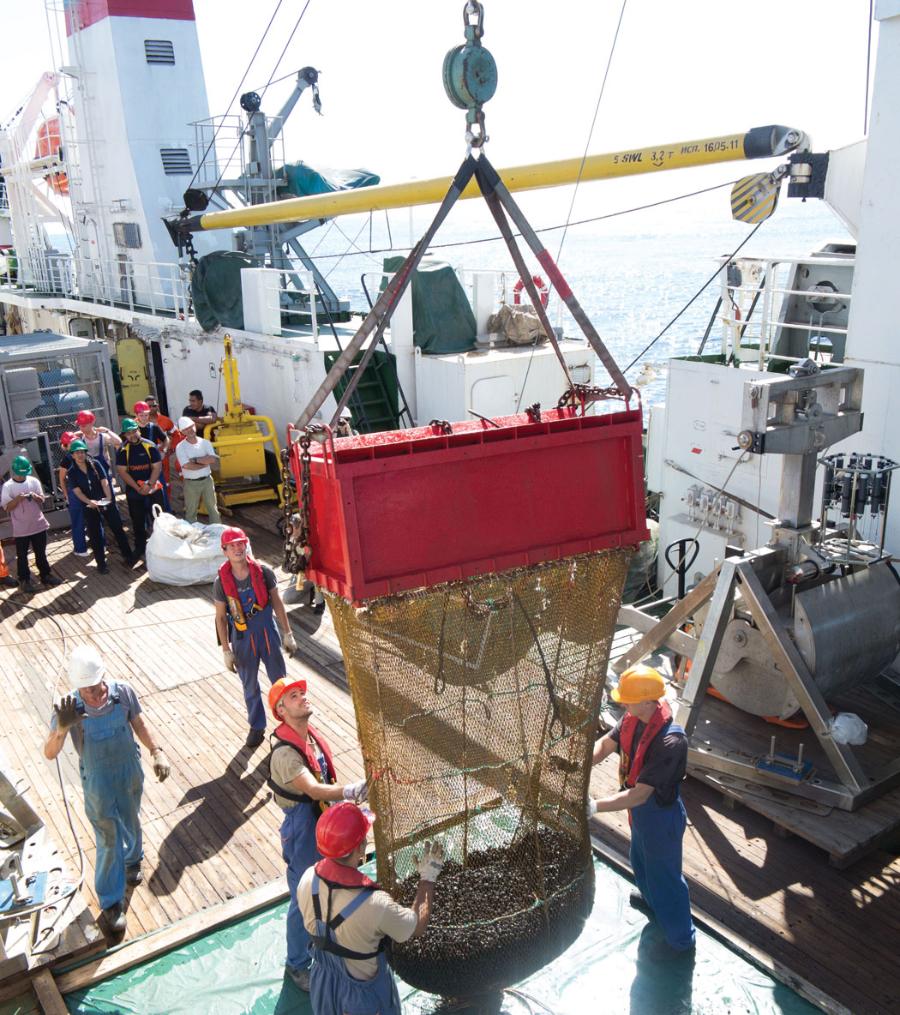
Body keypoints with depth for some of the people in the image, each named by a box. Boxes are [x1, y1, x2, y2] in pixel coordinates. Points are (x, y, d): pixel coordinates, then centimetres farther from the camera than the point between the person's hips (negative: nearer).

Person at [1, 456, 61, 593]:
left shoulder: (34, 481, 0)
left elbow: (42, 500, 5)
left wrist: (36, 497, -17)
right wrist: (17, 499, -26)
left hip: (38, 524, 3)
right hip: (20, 528, -3)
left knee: (41, 553, 15)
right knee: (22, 556, 7)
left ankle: (45, 575, 28)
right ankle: (24, 580, 18)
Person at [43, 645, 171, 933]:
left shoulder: (122, 692, -21)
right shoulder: (69, 707, -26)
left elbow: (139, 723, -3)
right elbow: (49, 754, -29)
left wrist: (157, 752, -14)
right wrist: (62, 730, -49)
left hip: (130, 771, 2)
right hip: (98, 782, -2)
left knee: (130, 822, 26)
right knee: (109, 841, 6)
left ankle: (132, 861, 57)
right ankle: (111, 903, 26)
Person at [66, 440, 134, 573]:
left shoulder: (95, 464, 0)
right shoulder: (72, 473, -1)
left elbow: (104, 482, -7)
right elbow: (77, 491, -10)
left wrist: (108, 497, -22)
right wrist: (89, 502, -26)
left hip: (106, 502, 0)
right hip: (89, 507, 0)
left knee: (118, 528, 3)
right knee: (95, 535, 5)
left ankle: (127, 556, 15)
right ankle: (101, 563, 15)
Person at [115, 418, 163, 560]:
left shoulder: (150, 446, -5)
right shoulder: (122, 450, -4)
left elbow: (157, 467, -7)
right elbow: (122, 471, -7)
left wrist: (149, 485, -17)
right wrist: (138, 488, -14)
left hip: (153, 488, 0)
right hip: (133, 491, 1)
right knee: (138, 521, 9)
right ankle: (140, 548, 22)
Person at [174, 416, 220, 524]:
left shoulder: (205, 442, 0)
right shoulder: (181, 447, -9)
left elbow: (213, 459, -13)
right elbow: (187, 466, -21)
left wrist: (195, 460, -16)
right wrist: (205, 462, -13)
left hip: (207, 480, 3)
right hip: (191, 483, -3)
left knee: (213, 508, 11)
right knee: (191, 511, 8)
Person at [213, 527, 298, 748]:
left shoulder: (263, 572, -11)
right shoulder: (222, 581, -12)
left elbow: (277, 603, -1)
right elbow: (220, 617, -4)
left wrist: (287, 634, 2)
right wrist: (226, 650, -3)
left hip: (268, 632, 0)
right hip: (242, 638, 0)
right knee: (250, 687, 15)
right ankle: (257, 727, 34)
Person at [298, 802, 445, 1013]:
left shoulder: (307, 880, -25)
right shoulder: (376, 905, -40)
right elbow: (418, 926, -19)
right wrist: (428, 877, -6)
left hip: (322, 981, 4)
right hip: (362, 992, -4)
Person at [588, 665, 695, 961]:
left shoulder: (670, 742, -40)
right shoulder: (634, 717, -15)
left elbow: (639, 795, -38)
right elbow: (605, 744, -5)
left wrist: (594, 807, -39)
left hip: (661, 816, -8)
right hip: (641, 811, 8)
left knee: (664, 874, 15)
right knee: (640, 860, 32)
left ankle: (681, 939, 40)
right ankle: (653, 900, 63)